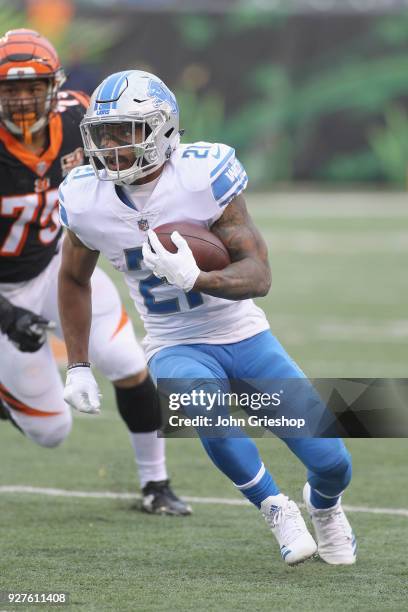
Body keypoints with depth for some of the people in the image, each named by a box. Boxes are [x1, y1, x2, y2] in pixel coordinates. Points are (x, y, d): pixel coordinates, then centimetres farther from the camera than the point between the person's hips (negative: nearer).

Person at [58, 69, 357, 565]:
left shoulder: (203, 176, -21)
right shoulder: (87, 201, -10)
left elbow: (259, 275, -21)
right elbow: (74, 279, 11)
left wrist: (195, 279, -39)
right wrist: (77, 366, 8)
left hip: (245, 336, -1)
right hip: (177, 350, 1)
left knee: (332, 465, -5)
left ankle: (323, 507, 35)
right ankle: (274, 507, -9)